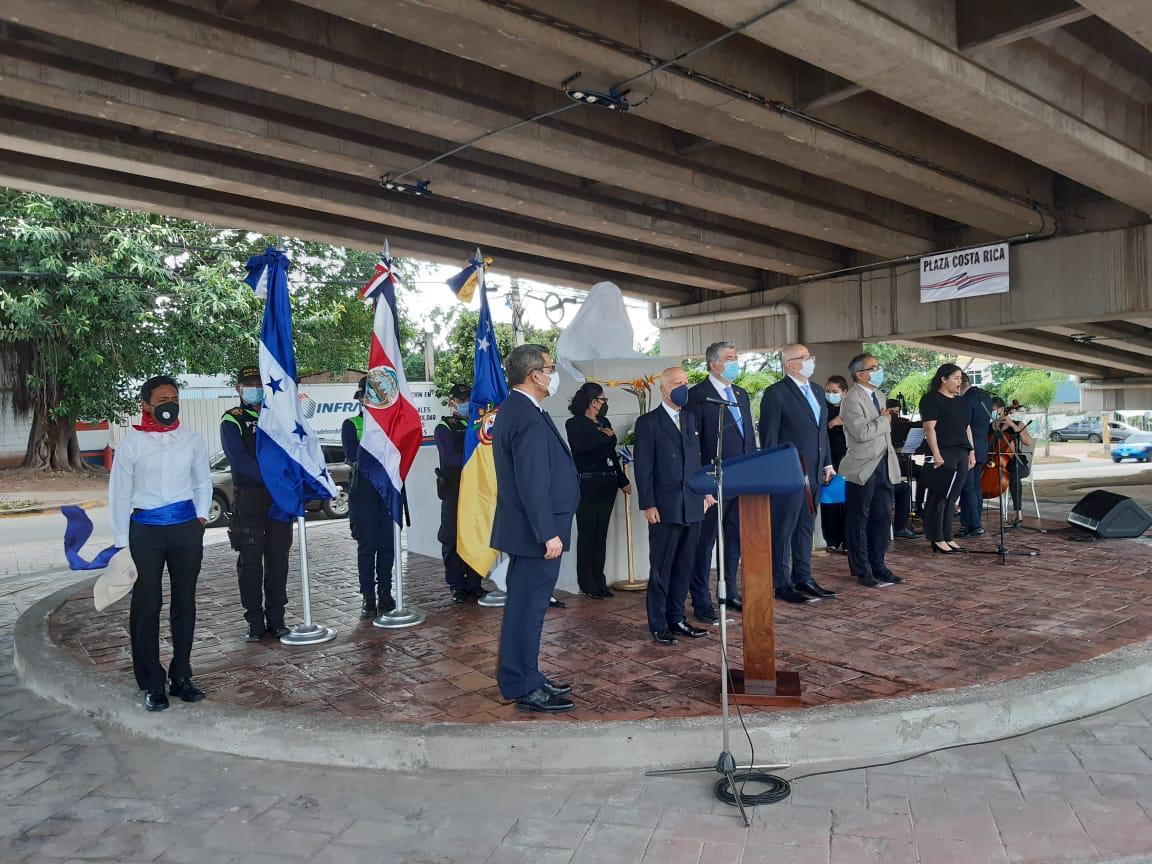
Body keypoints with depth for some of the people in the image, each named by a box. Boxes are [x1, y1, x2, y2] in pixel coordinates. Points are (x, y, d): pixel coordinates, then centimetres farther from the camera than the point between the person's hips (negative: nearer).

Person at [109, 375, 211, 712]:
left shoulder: (192, 440, 4)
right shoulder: (131, 444, -3)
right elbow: (119, 494, 0)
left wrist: (201, 517, 3)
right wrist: (121, 542, -2)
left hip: (186, 527, 2)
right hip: (145, 530, -2)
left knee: (185, 604, 9)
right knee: (146, 607, 1)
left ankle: (181, 677, 21)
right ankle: (152, 684, 12)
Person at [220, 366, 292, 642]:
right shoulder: (232, 421, 1)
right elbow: (239, 460, -13)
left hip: (280, 497, 3)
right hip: (249, 498, -3)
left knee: (278, 559, 6)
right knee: (250, 560, 0)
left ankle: (276, 619, 14)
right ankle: (255, 622, 8)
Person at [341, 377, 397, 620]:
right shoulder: (351, 424, 7)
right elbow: (352, 455, -8)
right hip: (364, 490, -3)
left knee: (388, 544, 3)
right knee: (367, 546, 0)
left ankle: (385, 595, 12)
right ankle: (368, 599, 5)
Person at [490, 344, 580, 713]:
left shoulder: (512, 410, 13)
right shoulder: (529, 418, -20)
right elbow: (533, 483, -24)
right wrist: (548, 533, -21)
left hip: (526, 530, 11)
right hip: (536, 531, -11)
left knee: (524, 606, 17)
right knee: (528, 608, -2)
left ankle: (524, 678, 29)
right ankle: (525, 689, 8)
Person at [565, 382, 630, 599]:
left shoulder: (605, 423, 15)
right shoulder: (574, 423, -3)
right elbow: (581, 446, -21)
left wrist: (623, 481, 21)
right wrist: (604, 436, -8)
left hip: (607, 484, 6)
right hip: (587, 484, -6)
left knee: (601, 534, 9)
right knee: (587, 534, -1)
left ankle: (599, 581, 15)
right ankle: (587, 584, 6)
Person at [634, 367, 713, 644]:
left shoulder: (691, 419, 14)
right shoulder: (648, 423, -3)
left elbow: (697, 459, 17)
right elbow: (643, 468, -7)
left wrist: (705, 490, 10)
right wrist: (647, 505, -12)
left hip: (693, 506, 5)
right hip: (665, 507, -5)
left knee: (684, 567, 10)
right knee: (661, 569, 2)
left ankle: (676, 619, 21)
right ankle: (658, 624, 11)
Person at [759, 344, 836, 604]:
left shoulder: (815, 391, 15)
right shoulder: (776, 393, -9)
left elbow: (823, 430, 19)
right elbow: (769, 436, -11)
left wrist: (827, 464, 15)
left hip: (814, 473, 8)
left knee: (805, 528, 14)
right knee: (783, 530, 0)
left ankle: (803, 578, 23)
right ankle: (781, 584, 7)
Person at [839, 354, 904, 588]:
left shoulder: (880, 396, 15)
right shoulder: (852, 399, -13)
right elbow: (862, 432, -24)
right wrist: (884, 419, -9)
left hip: (884, 466, 8)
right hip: (862, 469, -8)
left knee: (882, 518, 11)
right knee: (859, 520, 2)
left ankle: (878, 566, 22)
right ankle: (862, 571, 10)